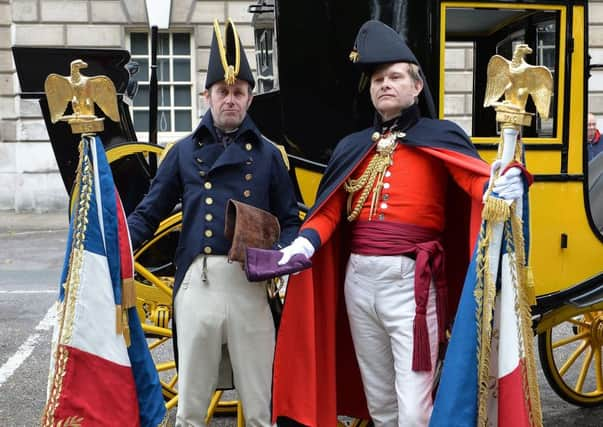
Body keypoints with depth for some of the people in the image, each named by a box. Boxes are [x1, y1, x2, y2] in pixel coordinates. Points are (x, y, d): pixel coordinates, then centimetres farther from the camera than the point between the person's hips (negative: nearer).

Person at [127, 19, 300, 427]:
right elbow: (149, 213, 9)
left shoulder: (268, 154, 9)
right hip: (197, 282, 0)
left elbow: (290, 221, 9)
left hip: (250, 283, 0)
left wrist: (281, 255, -12)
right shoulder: (184, 152, 9)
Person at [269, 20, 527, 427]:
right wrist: (305, 243, -11)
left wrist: (503, 186, -38)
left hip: (410, 281, -5)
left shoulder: (439, 136, 0)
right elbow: (330, 210, 8)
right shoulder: (352, 147, 12)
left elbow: (478, 178, -15)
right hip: (358, 280, 5)